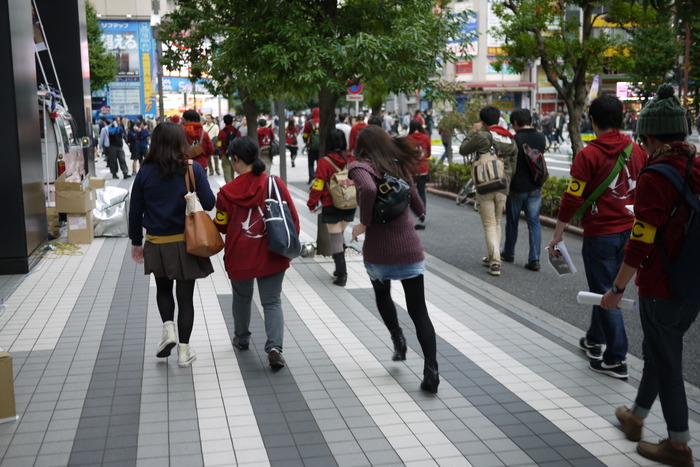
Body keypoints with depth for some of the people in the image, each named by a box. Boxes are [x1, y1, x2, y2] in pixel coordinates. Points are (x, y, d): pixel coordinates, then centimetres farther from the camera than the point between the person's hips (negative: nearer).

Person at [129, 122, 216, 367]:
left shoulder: (145, 172, -4)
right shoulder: (193, 169, -9)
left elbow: (135, 210, 0)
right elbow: (208, 203, -9)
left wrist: (136, 241, 12)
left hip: (157, 244, 1)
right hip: (186, 243, -1)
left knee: (163, 290, 25)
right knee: (185, 296, 10)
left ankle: (168, 328, 5)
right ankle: (184, 350, 14)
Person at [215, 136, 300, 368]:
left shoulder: (227, 192, -10)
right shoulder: (275, 183, -9)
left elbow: (221, 226, 2)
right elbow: (292, 217, -3)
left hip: (240, 256, 0)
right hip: (272, 255, 0)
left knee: (242, 297, 22)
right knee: (272, 301, 7)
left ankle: (241, 339, 40)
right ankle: (274, 347, -10)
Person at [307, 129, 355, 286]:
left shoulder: (324, 162, -12)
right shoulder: (351, 160, 0)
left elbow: (318, 186, -11)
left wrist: (312, 204, 2)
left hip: (331, 207, -5)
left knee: (335, 239, 2)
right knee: (340, 235, 22)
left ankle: (341, 275, 2)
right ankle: (340, 269, 24)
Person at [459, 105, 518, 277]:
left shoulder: (482, 136, -12)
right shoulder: (510, 139, 8)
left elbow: (463, 150, -1)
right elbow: (513, 166, 11)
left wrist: (473, 132, 7)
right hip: (502, 187, 5)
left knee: (489, 225, -1)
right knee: (497, 223, 19)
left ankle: (495, 262, -7)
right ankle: (491, 257, 27)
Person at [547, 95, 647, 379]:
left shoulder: (589, 155, -14)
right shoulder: (637, 151, 3)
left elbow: (572, 199, -15)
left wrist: (557, 235, -7)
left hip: (600, 235, -6)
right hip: (629, 231, 6)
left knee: (604, 294, 3)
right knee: (608, 289, 21)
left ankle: (616, 360, 7)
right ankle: (595, 340, 37)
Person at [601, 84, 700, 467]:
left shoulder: (655, 177, -20)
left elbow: (641, 244, -20)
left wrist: (617, 288, -10)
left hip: (662, 289, -8)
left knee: (665, 360, 6)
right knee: (659, 350, 22)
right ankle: (637, 416, 40)